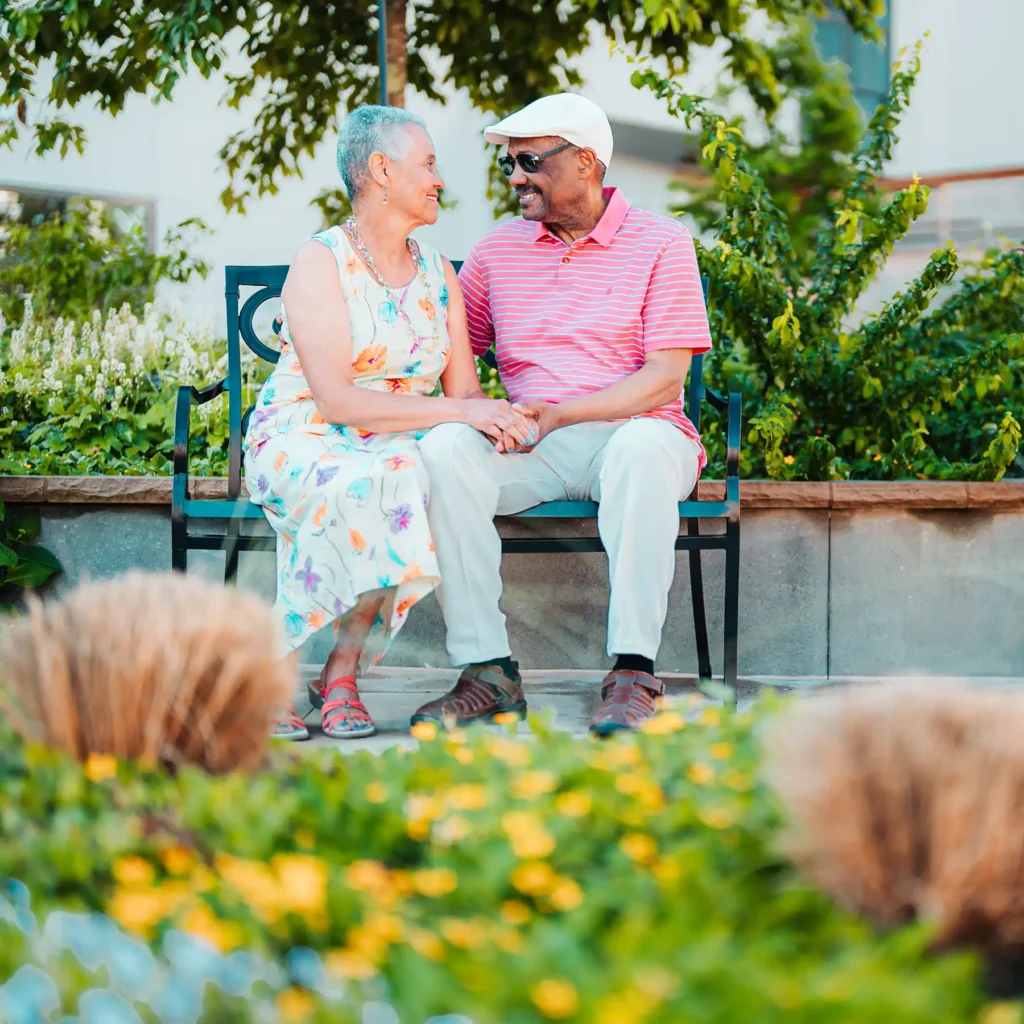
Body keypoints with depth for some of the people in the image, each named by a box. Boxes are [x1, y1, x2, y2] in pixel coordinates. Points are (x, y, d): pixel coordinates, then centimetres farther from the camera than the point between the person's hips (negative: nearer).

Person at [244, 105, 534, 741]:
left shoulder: (437, 272, 13)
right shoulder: (321, 262, -8)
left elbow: (464, 389, 8)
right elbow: (338, 401, -19)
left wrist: (495, 417, -17)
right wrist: (458, 411, -26)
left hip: (396, 449, 5)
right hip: (301, 444, -5)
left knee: (437, 472, -32)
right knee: (374, 484, -39)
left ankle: (340, 670, -21)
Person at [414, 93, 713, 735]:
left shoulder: (661, 243, 2)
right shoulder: (500, 249, 15)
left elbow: (665, 379, -8)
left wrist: (558, 414, -18)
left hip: (630, 434, -3)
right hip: (531, 447, 3)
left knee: (643, 444, -39)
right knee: (444, 448, -28)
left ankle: (633, 673, -38)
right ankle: (488, 670, -29)